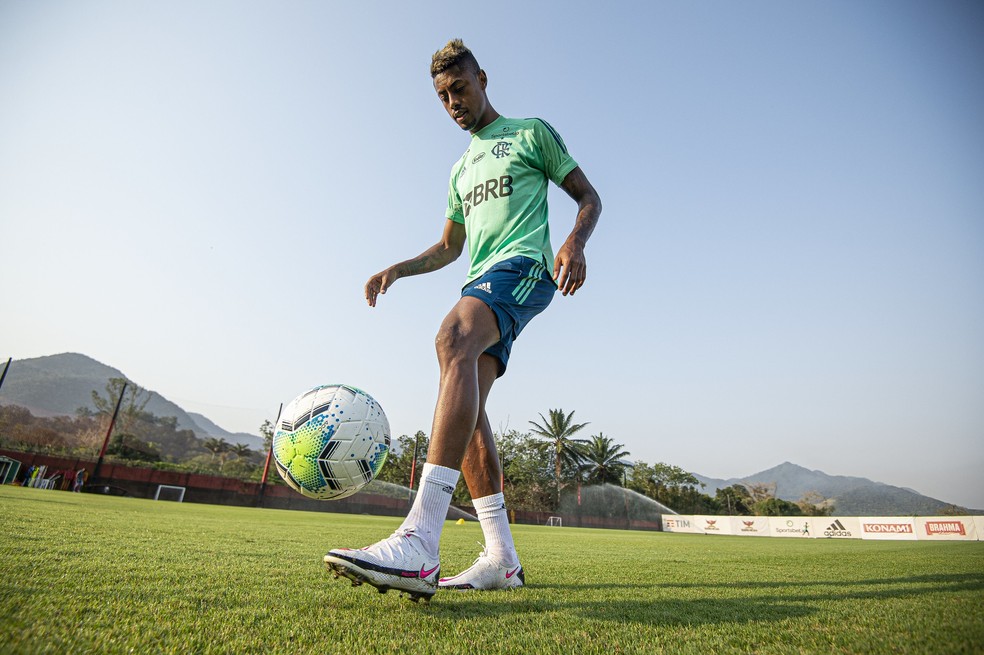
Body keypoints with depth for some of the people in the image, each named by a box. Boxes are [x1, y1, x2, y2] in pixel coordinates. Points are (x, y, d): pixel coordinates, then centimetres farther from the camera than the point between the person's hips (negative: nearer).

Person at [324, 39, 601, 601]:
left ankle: (421, 544, -43)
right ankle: (502, 558, -4)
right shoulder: (461, 169, 32)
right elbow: (449, 247, 32)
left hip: (523, 265, -7)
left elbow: (589, 197, 8)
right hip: (483, 281, 8)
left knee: (454, 339, -35)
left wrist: (576, 242, -14)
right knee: (466, 404, -9)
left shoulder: (531, 132, 14)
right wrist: (396, 269, 16)